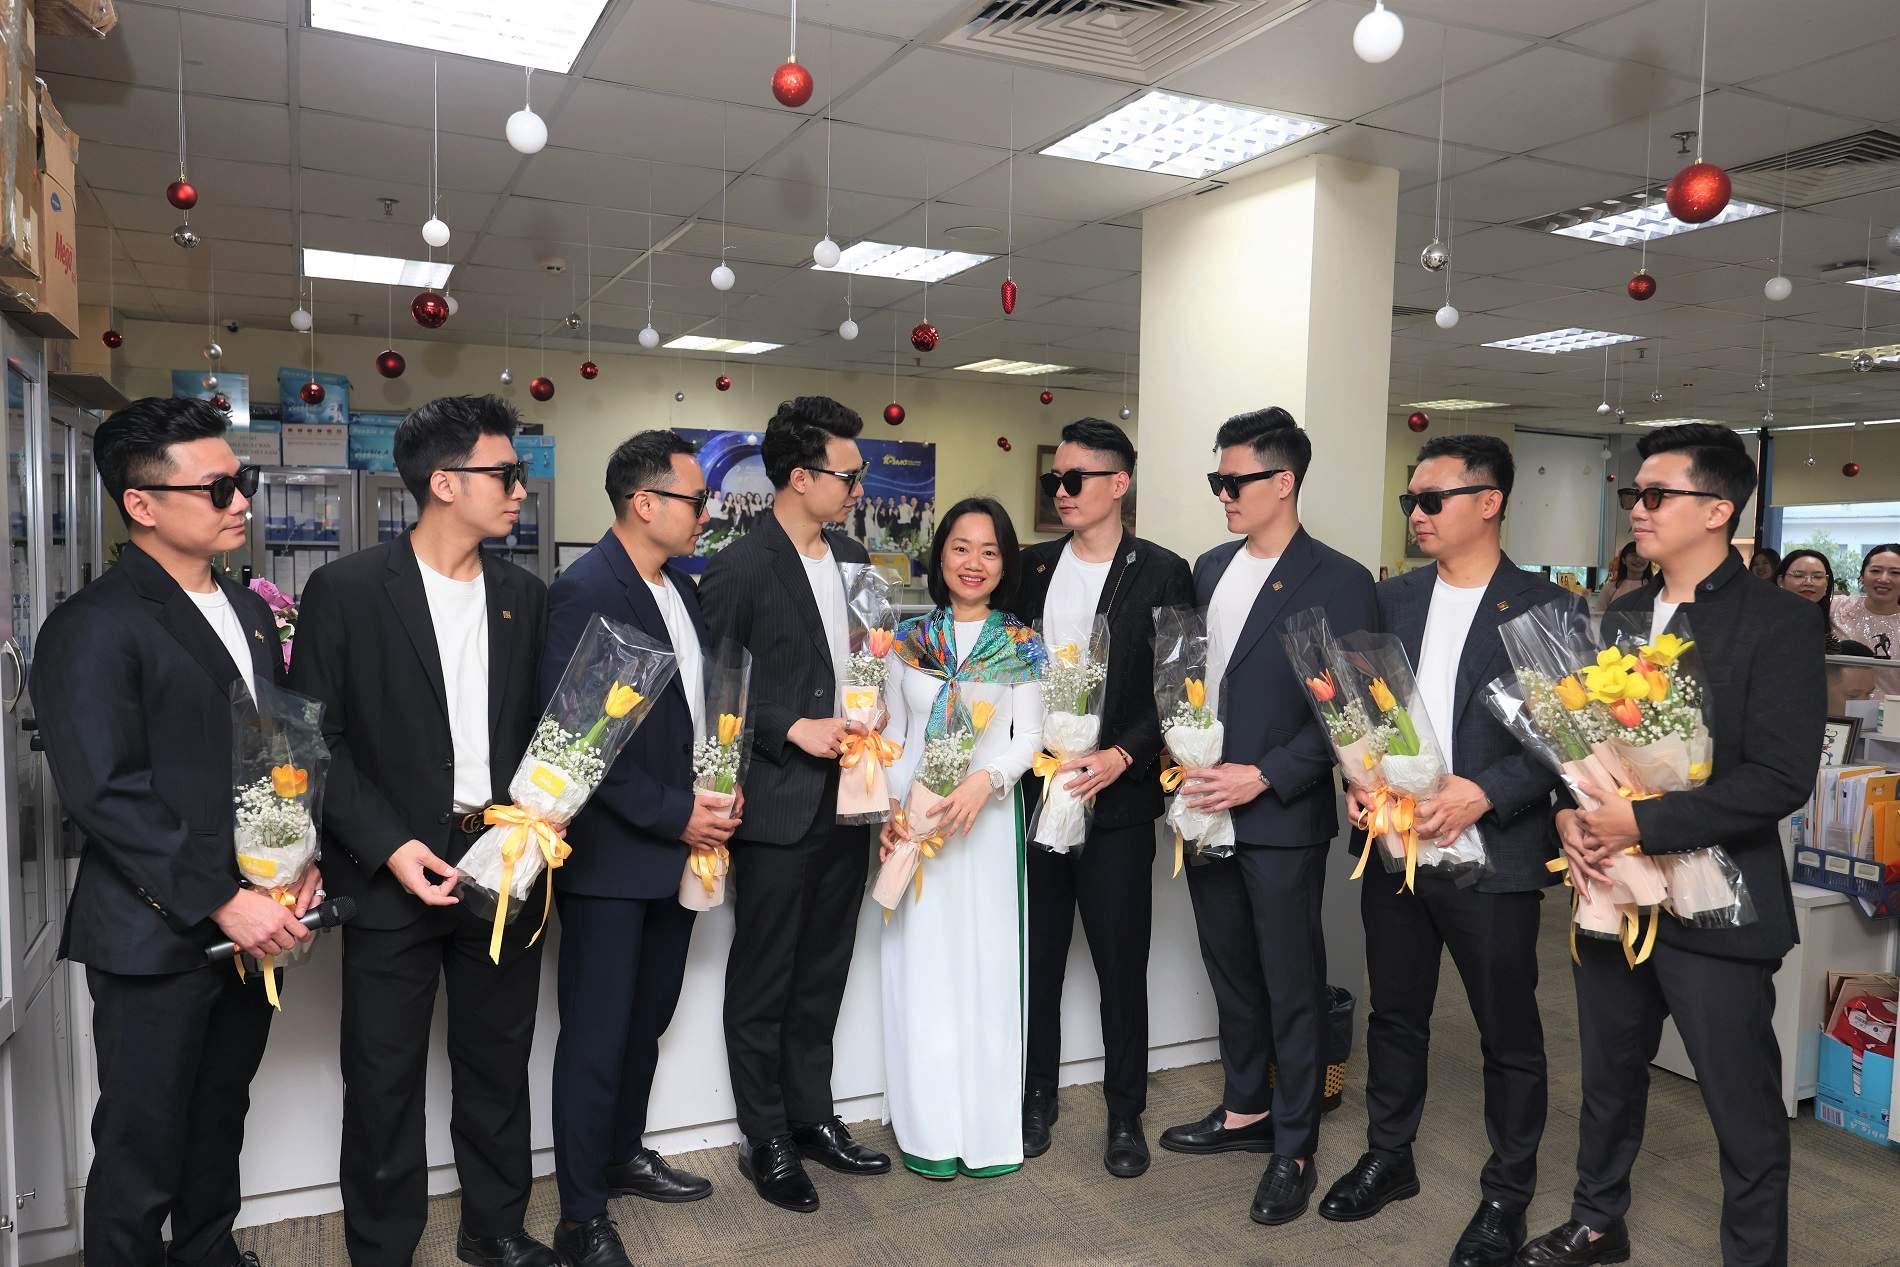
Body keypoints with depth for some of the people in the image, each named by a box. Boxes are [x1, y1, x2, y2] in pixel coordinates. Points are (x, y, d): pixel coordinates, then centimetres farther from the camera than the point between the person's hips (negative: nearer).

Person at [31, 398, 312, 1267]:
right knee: (143, 1152, 8)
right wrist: (222, 901, -20)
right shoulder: (92, 629, -13)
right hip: (158, 938, -6)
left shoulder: (248, 611, 11)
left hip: (250, 925, 7)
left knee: (220, 1120, 20)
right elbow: (103, 795, -19)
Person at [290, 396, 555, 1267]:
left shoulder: (525, 596, 6)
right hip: (394, 871, -3)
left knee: (499, 1062, 16)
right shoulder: (345, 590, -7)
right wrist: (389, 847, -14)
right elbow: (317, 738, -7)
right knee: (385, 1075, 10)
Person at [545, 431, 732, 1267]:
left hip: (678, 844, 8)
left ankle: (622, 1157, 40)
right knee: (597, 1037, 5)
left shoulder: (681, 587, 9)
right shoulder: (585, 591, -17)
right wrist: (673, 816, -19)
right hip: (613, 856, -8)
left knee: (647, 1019, 21)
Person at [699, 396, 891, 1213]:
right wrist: (793, 730, -19)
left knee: (822, 976, 18)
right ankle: (766, 1140, 25)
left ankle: (813, 1117, 34)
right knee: (762, 985, 10)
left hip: (846, 800, 7)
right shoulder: (739, 570, -13)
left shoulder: (853, 558, 9)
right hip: (778, 808, -6)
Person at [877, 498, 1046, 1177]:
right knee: (922, 969, 5)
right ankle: (930, 1128, 17)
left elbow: (1028, 736, -3)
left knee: (987, 963, 3)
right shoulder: (908, 638, 7)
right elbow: (893, 734, 8)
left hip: (989, 818, -1)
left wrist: (985, 779, -21)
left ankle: (989, 1126, 17)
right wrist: (890, 808, -6)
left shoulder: (1021, 644, 2)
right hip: (915, 820, 1)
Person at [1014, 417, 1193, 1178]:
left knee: (1121, 963, 7)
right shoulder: (1033, 566, 8)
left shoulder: (1162, 574, -3)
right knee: (1037, 956, 13)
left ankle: (1125, 1113, 25)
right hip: (1036, 793, 3)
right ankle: (1037, 1097, 30)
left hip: (1116, 797, -3)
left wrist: (1120, 757, -16)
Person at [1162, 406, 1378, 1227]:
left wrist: (1263, 779, -18)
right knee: (1231, 972, 18)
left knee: (1292, 985, 6)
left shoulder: (1338, 582, -10)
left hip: (1281, 819, -6)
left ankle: (1295, 1150, 21)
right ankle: (1246, 1111, 35)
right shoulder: (1209, 568, 10)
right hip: (1205, 807, 6)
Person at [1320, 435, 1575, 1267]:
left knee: (1509, 1036, 10)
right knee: (1395, 1014, 17)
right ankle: (1388, 1159, 37)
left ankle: (1506, 1196, 30)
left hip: (1493, 856, -4)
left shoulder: (1546, 607, -6)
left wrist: (1485, 792, -20)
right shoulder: (1391, 598, 7)